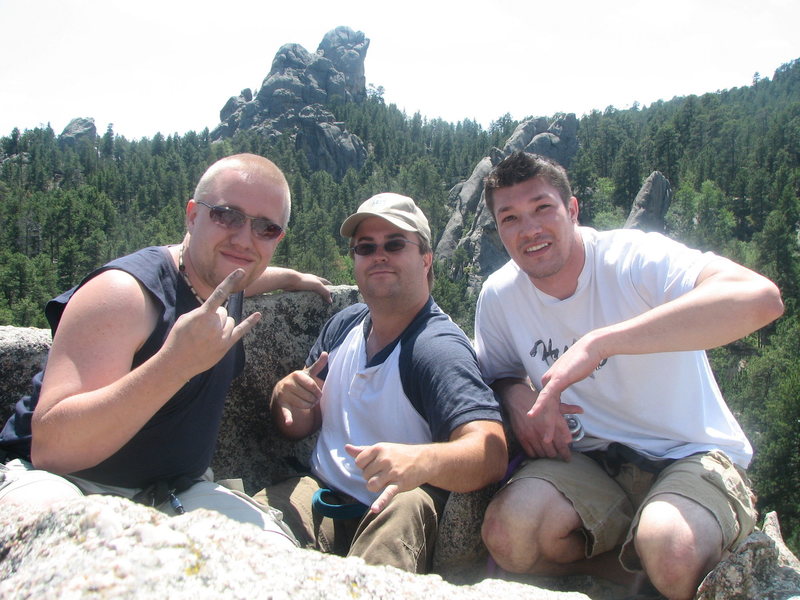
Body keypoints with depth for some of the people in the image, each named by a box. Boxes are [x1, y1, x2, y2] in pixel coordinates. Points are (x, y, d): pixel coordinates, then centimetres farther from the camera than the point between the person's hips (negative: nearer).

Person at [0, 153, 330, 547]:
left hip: (173, 492, 7)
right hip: (67, 482, -6)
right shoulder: (123, 293, -23)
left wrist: (294, 277, 42)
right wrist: (175, 363, -42)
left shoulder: (222, 284, 3)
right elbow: (49, 448, -32)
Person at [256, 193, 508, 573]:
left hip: (394, 523, -5)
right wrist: (286, 396, -11)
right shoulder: (344, 325, 5)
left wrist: (421, 461, -52)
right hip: (319, 497, 6)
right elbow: (297, 427, 13)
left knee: (409, 507, -37)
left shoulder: (438, 348, -18)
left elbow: (490, 452, -31)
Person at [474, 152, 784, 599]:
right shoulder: (499, 295, -3)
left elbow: (761, 298, -35)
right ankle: (646, 560, 0)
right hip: (591, 459, 4)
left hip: (689, 453, -3)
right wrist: (517, 395, -14)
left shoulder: (636, 257, -18)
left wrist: (598, 342, -40)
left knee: (671, 555, -34)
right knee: (508, 535, -23)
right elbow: (498, 374, 13)